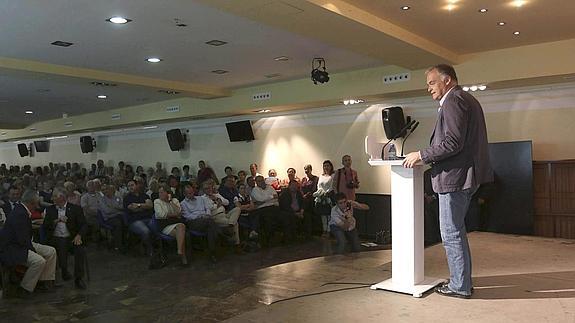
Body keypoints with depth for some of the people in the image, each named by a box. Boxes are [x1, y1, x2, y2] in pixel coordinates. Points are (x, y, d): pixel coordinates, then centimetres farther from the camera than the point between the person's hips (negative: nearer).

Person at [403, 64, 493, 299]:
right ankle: (462, 280, 28)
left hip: (454, 176, -11)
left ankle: (460, 286, 9)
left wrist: (421, 155, -14)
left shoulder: (453, 100, -13)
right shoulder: (467, 99, 20)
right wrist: (427, 155, 16)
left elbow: (453, 143, -22)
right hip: (465, 175, 11)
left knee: (451, 234, -1)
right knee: (456, 231, 18)